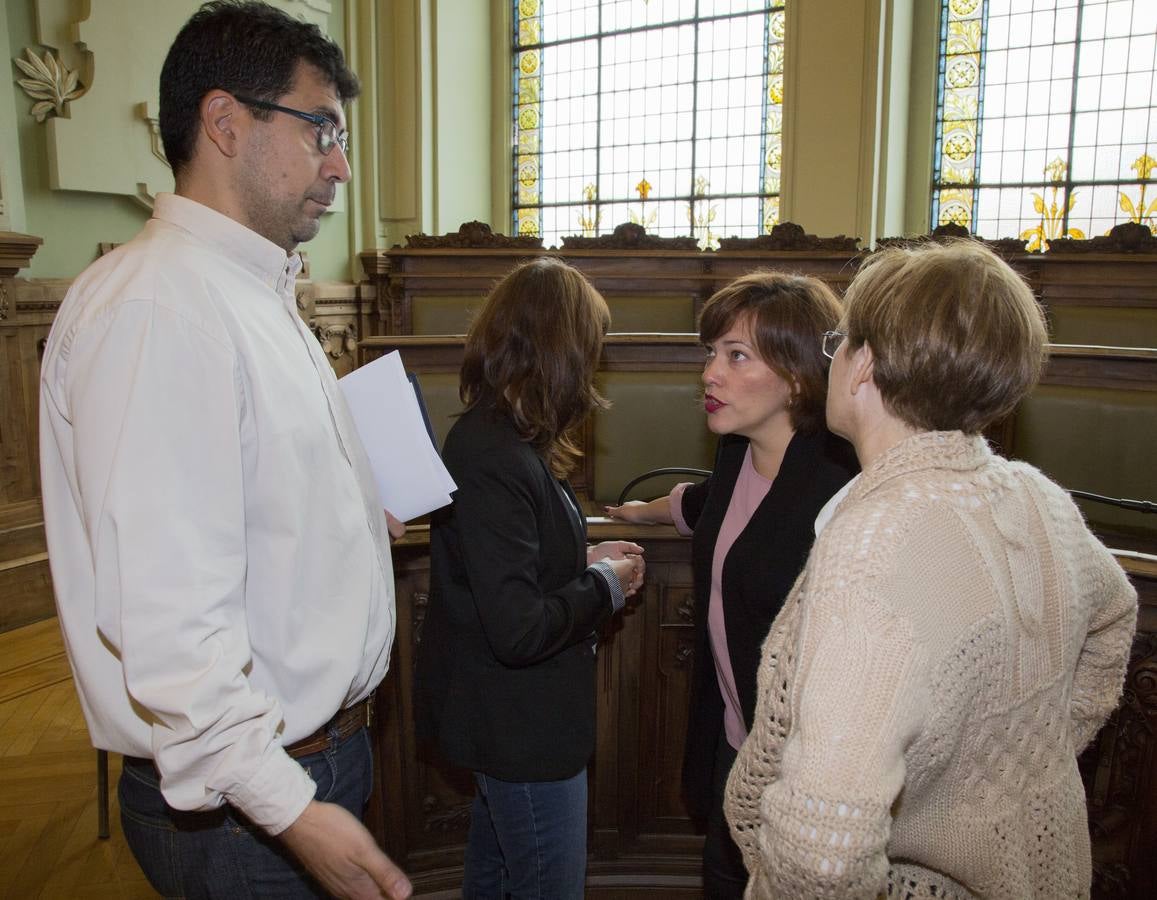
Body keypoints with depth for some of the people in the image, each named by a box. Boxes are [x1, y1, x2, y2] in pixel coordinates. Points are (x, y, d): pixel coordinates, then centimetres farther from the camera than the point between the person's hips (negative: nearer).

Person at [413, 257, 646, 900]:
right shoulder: (494, 461, -29)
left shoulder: (494, 437, 2)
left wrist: (586, 560, 2)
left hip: (504, 720, 10)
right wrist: (604, 587, -16)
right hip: (524, 731, -10)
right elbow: (519, 630, -31)